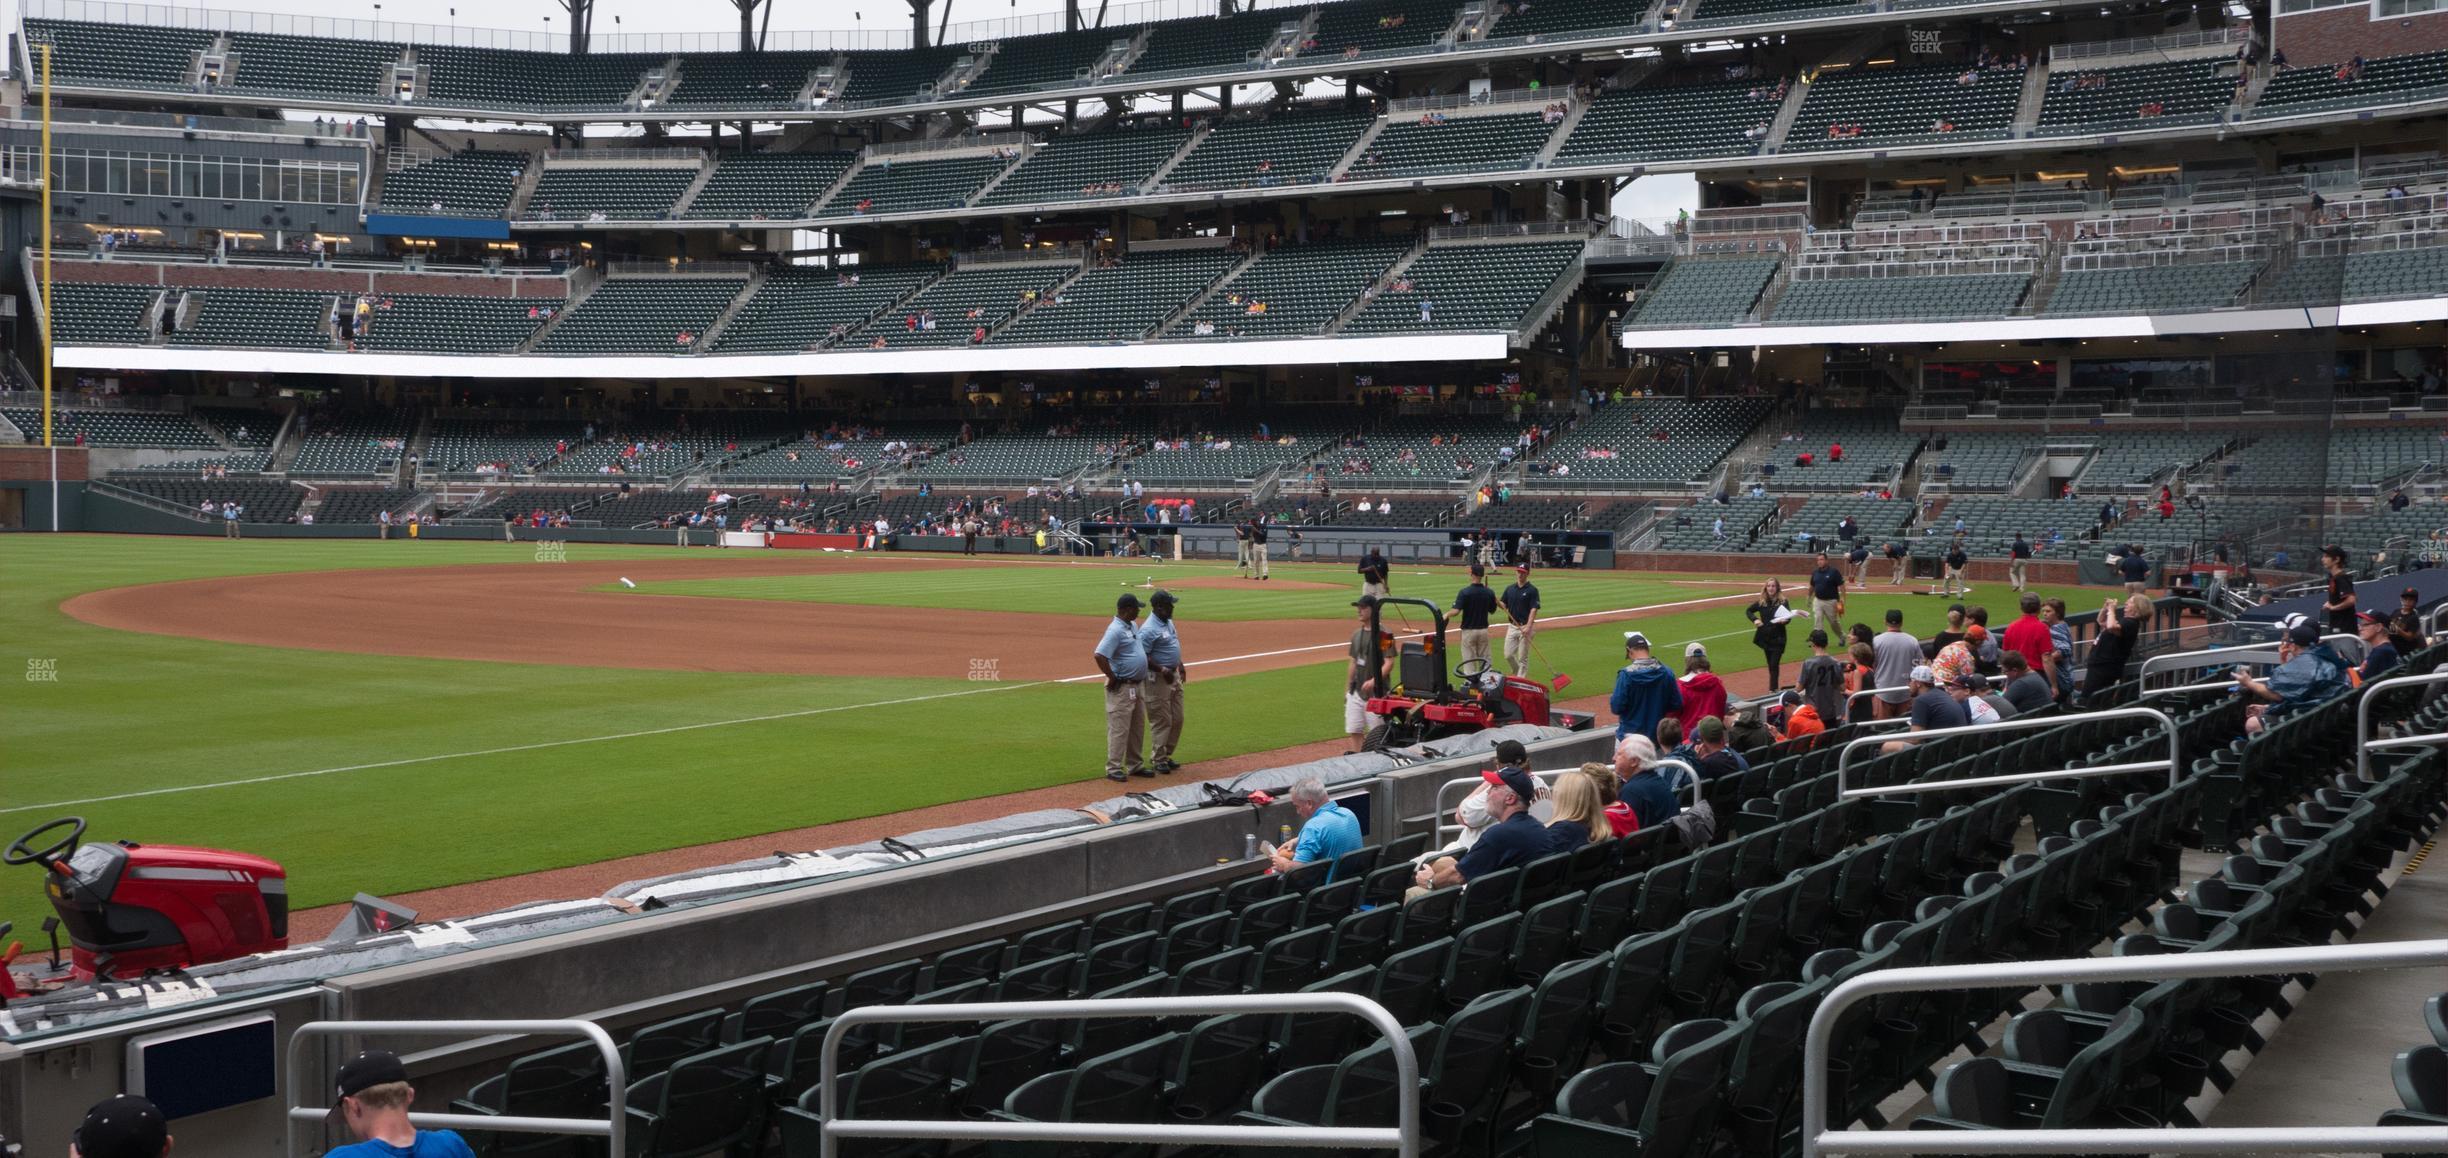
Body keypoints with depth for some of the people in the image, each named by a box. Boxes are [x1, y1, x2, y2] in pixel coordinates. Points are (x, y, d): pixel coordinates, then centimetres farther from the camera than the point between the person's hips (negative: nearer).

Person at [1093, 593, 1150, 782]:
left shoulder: (1133, 625, 10)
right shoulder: (1116, 630, -20)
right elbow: (1100, 656, -29)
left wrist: (1144, 675, 19)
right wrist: (1112, 678, -21)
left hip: (1137, 685, 10)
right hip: (1121, 687, -10)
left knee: (1137, 728, 16)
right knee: (1119, 729, -5)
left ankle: (1135, 765, 26)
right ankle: (1113, 768, 0)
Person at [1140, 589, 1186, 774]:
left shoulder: (1168, 622, 9)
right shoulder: (1149, 629, -21)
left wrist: (1180, 665, 19)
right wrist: (1162, 670, -27)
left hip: (1173, 676, 9)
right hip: (1157, 680, -9)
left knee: (1176, 719, 14)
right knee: (1161, 721, -3)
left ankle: (1166, 756, 25)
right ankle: (1157, 760, 7)